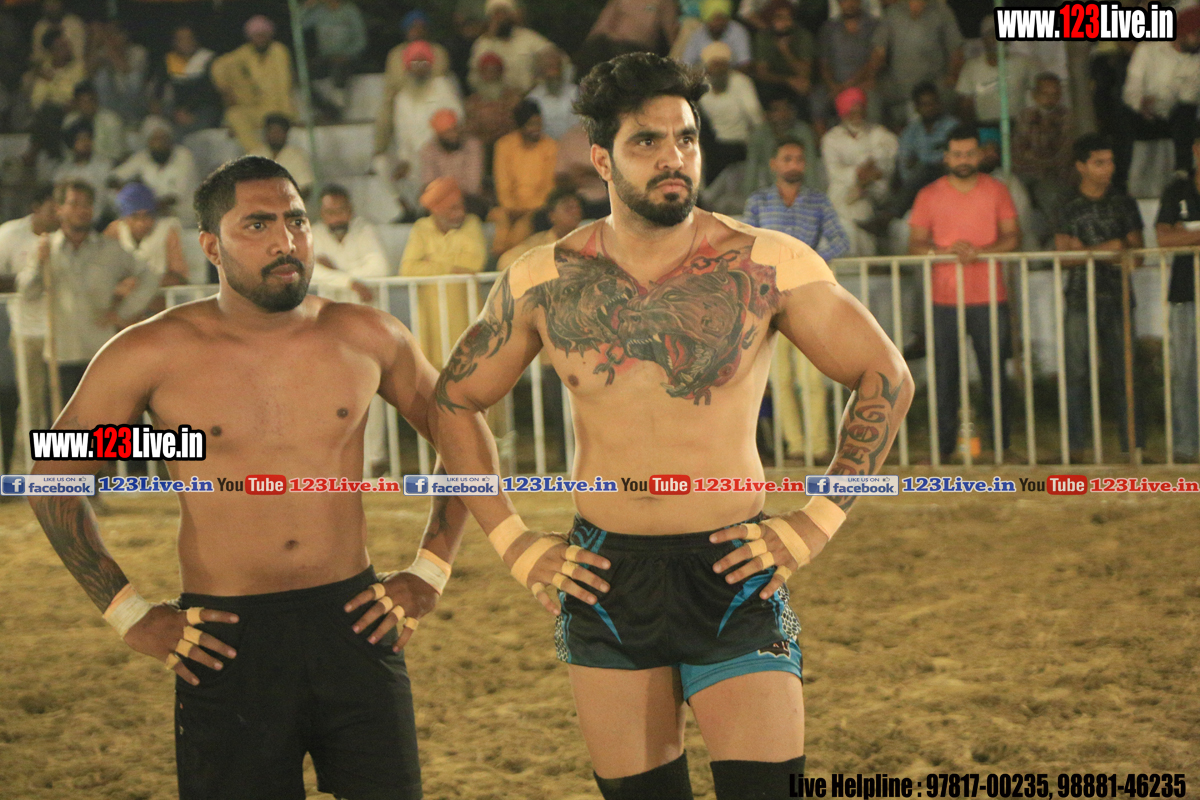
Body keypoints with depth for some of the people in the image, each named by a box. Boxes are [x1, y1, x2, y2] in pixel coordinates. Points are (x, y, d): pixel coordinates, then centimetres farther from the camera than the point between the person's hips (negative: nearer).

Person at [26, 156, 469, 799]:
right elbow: (53, 479, 6)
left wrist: (429, 573, 9)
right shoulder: (152, 355, -3)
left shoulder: (366, 338, 3)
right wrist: (129, 616, 0)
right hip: (225, 642, -2)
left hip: (354, 626, 2)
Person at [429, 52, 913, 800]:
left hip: (731, 571, -2)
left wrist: (816, 525, -4)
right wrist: (513, 542, 6)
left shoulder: (767, 266, -7)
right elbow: (456, 401, 13)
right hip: (604, 576, 2)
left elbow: (887, 379, 1)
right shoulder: (543, 282, 0)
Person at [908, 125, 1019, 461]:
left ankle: (1000, 442, 8)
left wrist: (981, 251, -14)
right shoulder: (929, 196, 5)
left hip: (990, 297, 0)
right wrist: (945, 251, -16)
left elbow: (1013, 237, 3)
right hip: (946, 298, 0)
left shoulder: (996, 191, 8)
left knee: (995, 370, 1)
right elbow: (915, 246, 3)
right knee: (945, 372, -1)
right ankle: (943, 444, 4)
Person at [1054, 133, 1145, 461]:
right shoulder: (1069, 208, 5)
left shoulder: (1124, 204, 10)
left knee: (1122, 372, -1)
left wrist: (1088, 251, -9)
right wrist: (1109, 249, -13)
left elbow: (1136, 251, 6)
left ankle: (1132, 445, 3)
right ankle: (1076, 445, 2)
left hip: (1118, 298, 1)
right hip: (1081, 299, -1)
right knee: (1077, 373, -3)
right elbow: (1063, 257, -2)